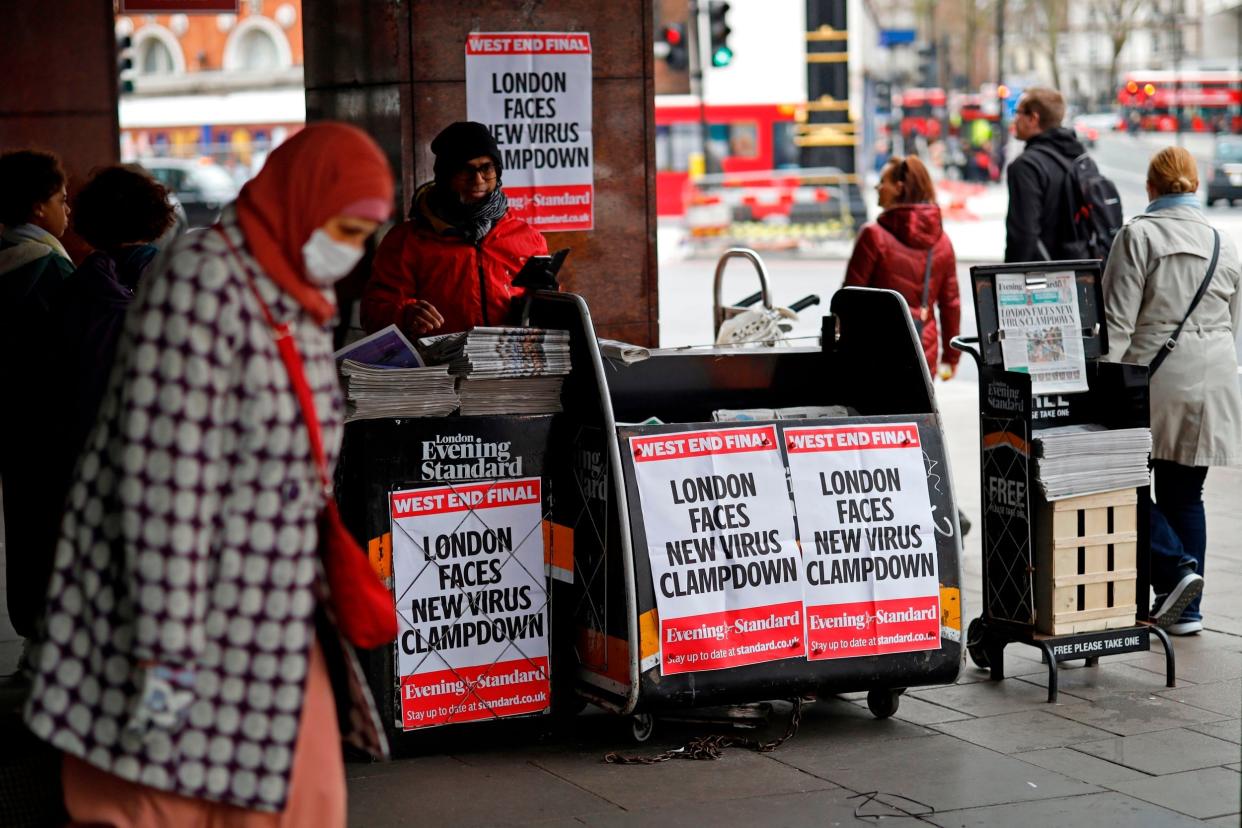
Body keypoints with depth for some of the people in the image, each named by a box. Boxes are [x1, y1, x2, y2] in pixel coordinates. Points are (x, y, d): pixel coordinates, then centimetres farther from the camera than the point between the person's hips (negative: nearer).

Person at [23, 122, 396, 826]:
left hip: (273, 621, 9)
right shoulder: (205, 281, -18)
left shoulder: (299, 304, 11)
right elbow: (166, 475, -23)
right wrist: (167, 651, -24)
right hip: (184, 613, -9)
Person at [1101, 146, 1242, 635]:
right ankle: (1185, 609, 13)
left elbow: (1118, 319, -11)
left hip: (1151, 381, -5)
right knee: (1184, 494, 12)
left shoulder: (1138, 236, -7)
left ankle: (1174, 569, -12)